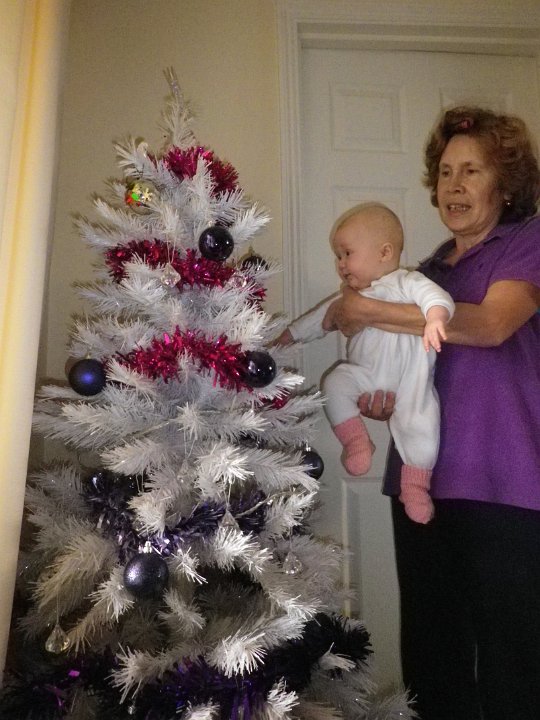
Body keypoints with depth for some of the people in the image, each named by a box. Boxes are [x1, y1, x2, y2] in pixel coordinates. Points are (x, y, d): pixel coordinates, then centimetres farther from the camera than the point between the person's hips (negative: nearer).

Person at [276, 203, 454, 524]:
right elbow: (322, 316, 28)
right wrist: (289, 334, 32)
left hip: (410, 379, -4)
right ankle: (356, 439, -12)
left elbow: (434, 295, -22)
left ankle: (415, 485, -1)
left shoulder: (407, 282, -3)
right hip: (364, 374, 5)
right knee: (335, 382, -21)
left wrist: (435, 317, -44)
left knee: (420, 421, -20)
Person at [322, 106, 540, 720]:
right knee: (430, 658, 12)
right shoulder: (425, 271, 18)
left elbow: (490, 324, -17)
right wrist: (382, 403, 1)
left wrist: (365, 310, -17)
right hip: (424, 481, 6)